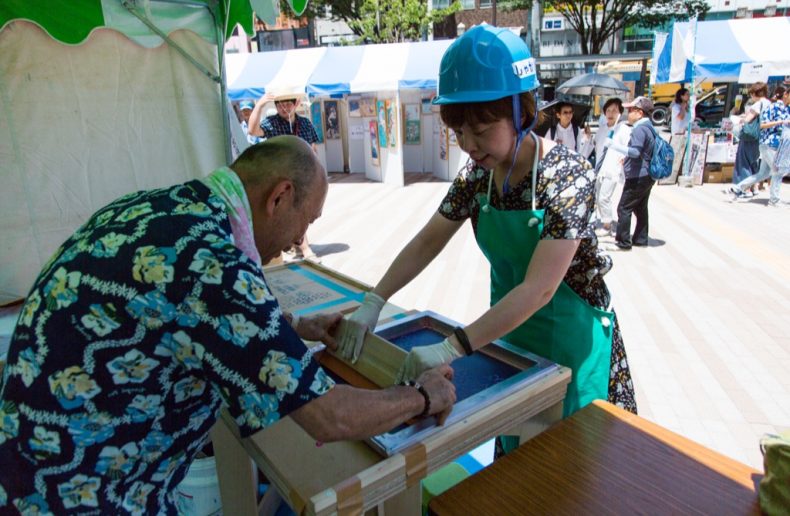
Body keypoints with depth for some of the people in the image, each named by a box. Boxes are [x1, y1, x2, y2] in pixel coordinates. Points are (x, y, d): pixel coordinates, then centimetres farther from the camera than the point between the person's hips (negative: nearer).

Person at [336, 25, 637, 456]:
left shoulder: (567, 176, -26)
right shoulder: (479, 174, -8)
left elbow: (538, 289, -32)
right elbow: (427, 243, -4)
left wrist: (451, 348, -37)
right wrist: (373, 303, -15)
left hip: (567, 337, -5)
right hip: (506, 328, 5)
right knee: (513, 446, 22)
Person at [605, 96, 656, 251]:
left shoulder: (640, 129, -18)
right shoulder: (649, 128, 14)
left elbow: (635, 152, -30)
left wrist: (614, 145, -33)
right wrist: (626, 159, 30)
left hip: (637, 177, -10)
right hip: (647, 176, 10)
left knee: (624, 208, -6)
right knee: (641, 208, 16)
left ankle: (623, 242, -3)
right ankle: (641, 239, 24)